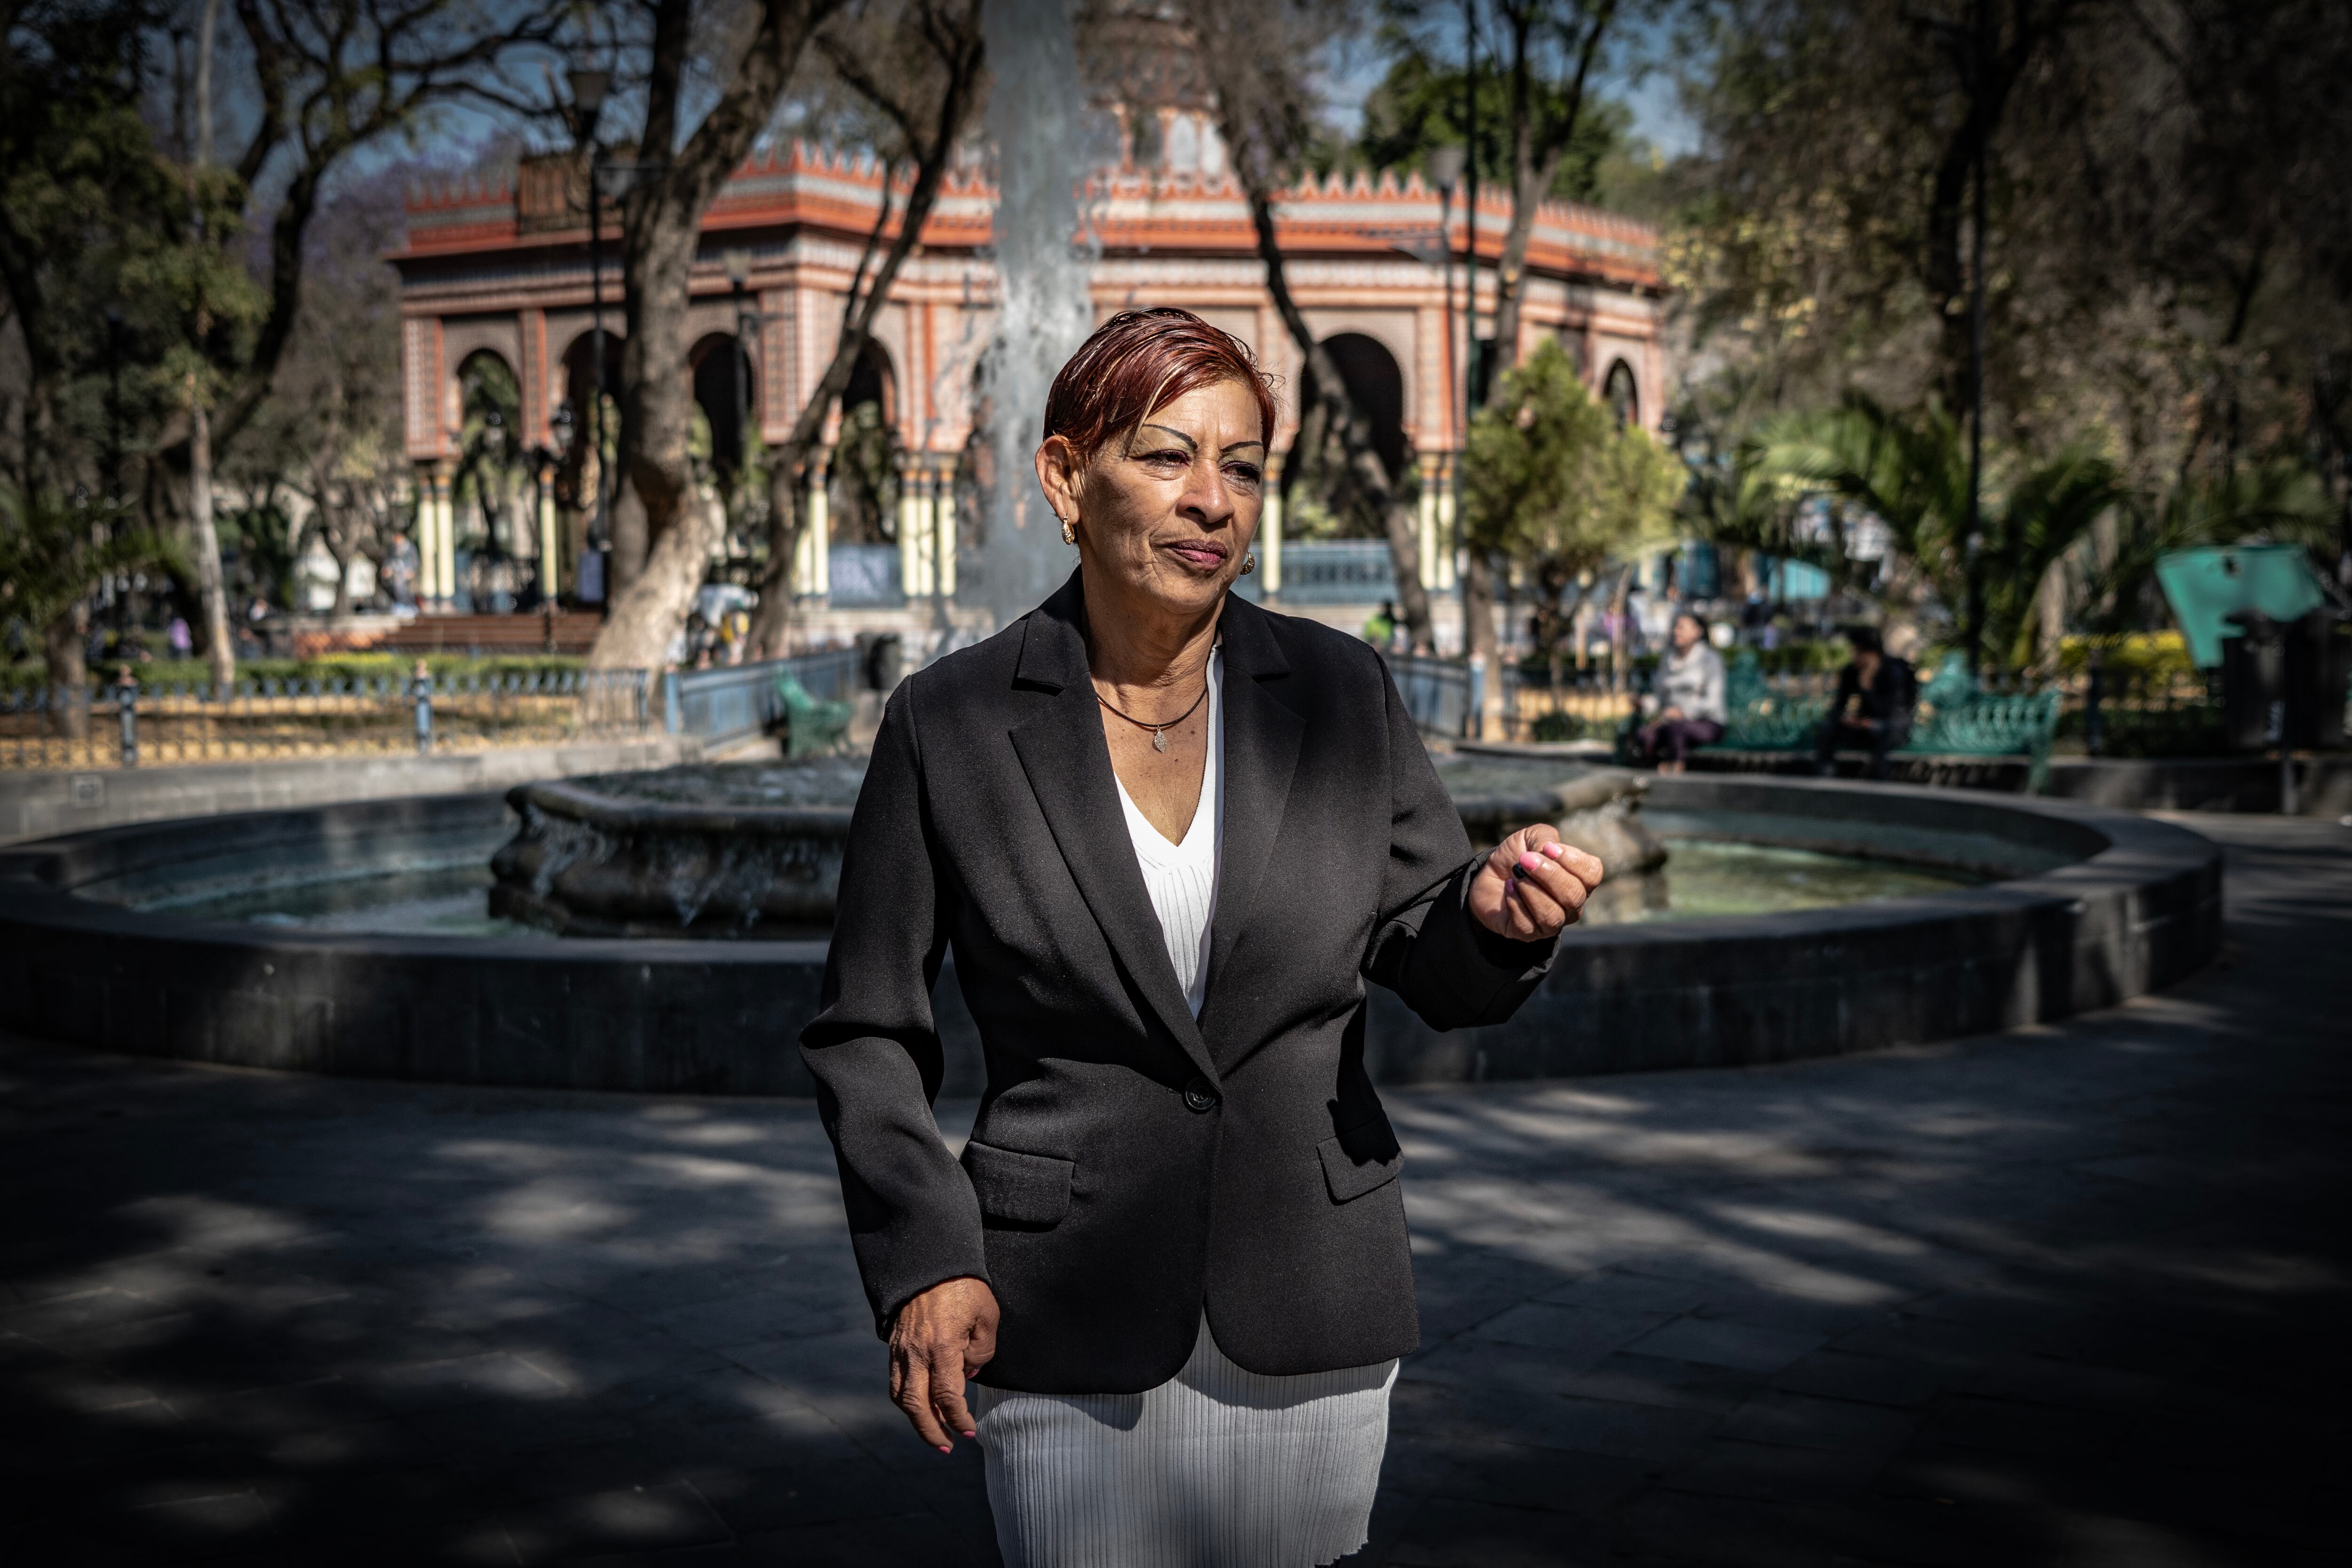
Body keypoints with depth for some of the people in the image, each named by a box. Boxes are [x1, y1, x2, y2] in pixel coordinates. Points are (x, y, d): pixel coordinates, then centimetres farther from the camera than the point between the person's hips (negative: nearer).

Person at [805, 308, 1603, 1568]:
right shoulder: (949, 722, -5)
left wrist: (1494, 915, -19)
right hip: (1065, 1338, -2)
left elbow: (1433, 967, 3)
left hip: (1309, 1319, 2)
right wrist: (922, 1263, -9)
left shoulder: (1340, 693, 0)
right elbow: (868, 1031, 2)